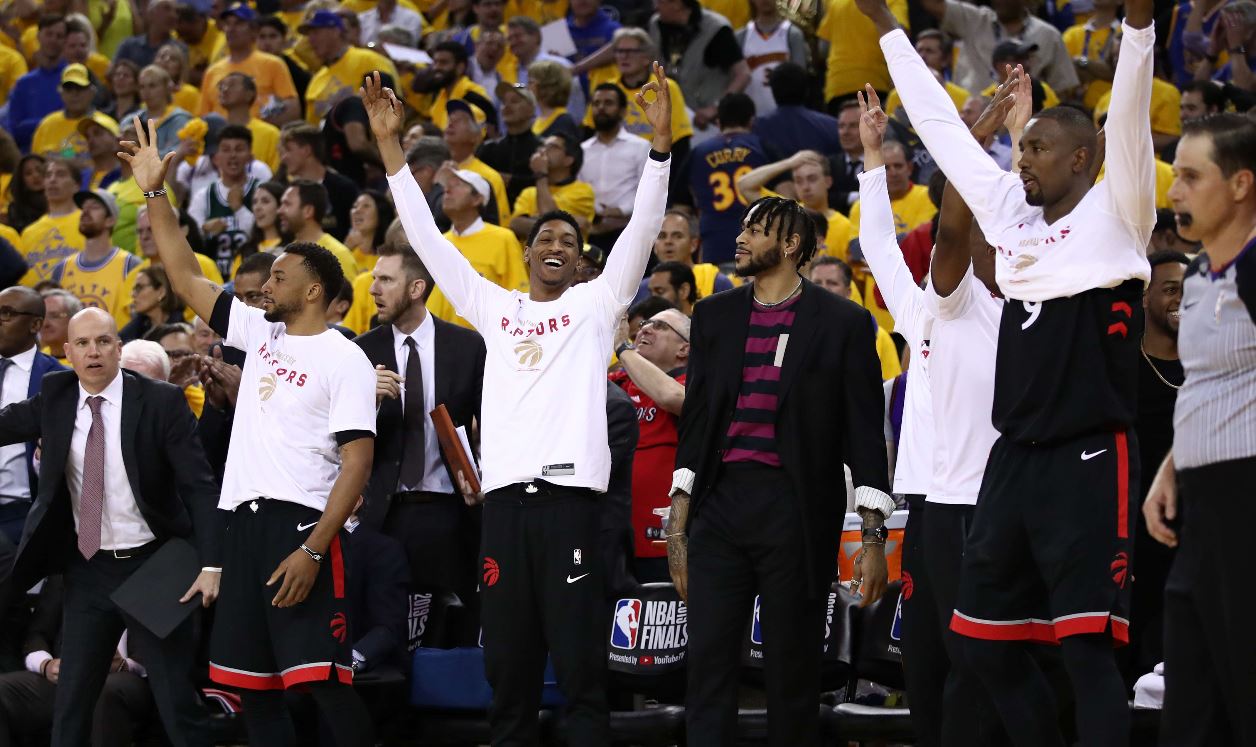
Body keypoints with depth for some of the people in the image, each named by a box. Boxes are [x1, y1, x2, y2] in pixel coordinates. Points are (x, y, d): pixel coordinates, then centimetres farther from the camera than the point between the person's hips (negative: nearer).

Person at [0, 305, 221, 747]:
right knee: (70, 702, 7)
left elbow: (200, 487, -11)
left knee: (176, 702, -2)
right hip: (88, 571, 4)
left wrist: (211, 564, -20)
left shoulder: (162, 403, -8)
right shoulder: (55, 400, 4)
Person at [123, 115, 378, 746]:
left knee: (322, 677, -14)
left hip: (302, 522, -8)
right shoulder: (259, 332, 15)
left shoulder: (343, 359, -6)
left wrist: (313, 550, -20)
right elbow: (186, 278, 20)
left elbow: (357, 464, -12)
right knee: (251, 682, 8)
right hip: (245, 521, 8)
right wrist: (154, 194, 14)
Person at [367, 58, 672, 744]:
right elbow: (427, 238, 16)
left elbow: (642, 228, 0)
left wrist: (660, 142, -11)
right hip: (504, 495, 3)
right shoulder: (493, 306, 18)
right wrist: (390, 146, 12)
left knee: (581, 671, -4)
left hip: (571, 494, -3)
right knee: (508, 668, 5)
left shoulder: (595, 304, 10)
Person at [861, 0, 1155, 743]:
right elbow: (942, 127, 19)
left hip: (1088, 461, -8)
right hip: (1013, 459, 8)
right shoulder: (1012, 213, 13)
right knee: (987, 645, 11)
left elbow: (1129, 115, -17)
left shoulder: (1115, 215, -4)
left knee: (1089, 648, -11)